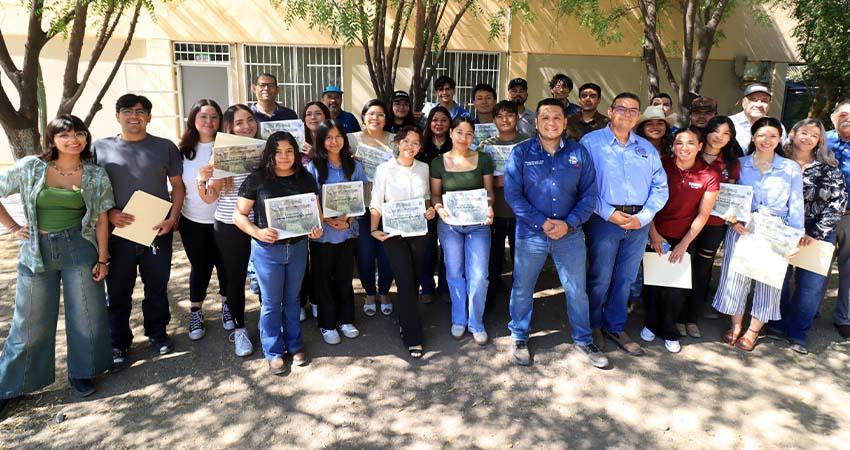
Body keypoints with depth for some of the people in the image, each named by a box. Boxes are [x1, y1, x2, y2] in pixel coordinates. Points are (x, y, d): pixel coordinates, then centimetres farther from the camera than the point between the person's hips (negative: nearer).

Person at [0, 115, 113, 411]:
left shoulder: (95, 175, -1)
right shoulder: (30, 168, -2)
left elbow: (101, 220, 0)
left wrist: (103, 259, -2)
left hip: (79, 248, 0)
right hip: (37, 251, 0)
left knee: (85, 314, 5)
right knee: (31, 321, 8)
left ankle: (81, 372, 26)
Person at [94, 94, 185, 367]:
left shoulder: (165, 147, 5)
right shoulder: (100, 148, 4)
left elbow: (177, 185, 6)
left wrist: (173, 218, -7)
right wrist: (109, 214, -11)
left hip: (158, 232, 0)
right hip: (117, 232, 0)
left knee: (157, 287, 13)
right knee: (118, 291, 9)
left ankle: (157, 333, 32)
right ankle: (119, 344, 25)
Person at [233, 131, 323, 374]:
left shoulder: (305, 178, 1)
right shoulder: (257, 179, -9)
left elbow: (315, 209, 9)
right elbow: (239, 214, -7)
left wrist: (317, 227, -12)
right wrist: (257, 232, -24)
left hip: (298, 247, 3)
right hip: (267, 249, -3)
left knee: (292, 299, 17)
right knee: (272, 302, 8)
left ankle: (294, 345, 33)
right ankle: (274, 352, 23)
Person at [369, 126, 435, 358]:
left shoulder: (423, 168, 3)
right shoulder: (384, 169, -8)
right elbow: (376, 204, -6)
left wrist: (430, 209, -4)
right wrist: (374, 229, -17)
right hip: (394, 232, -4)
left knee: (415, 280, 12)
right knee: (405, 282, -6)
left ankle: (405, 320, 35)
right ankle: (413, 337, 3)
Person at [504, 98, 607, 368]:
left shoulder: (579, 152, 1)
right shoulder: (521, 153, -4)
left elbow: (589, 193, 0)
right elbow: (512, 193, -9)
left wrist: (569, 223, -13)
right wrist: (541, 223, -17)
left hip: (570, 233, 1)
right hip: (531, 232, -1)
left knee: (577, 290, 11)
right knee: (522, 288, 10)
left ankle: (583, 340, 31)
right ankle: (519, 338, 30)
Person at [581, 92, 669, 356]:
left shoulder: (647, 149, 14)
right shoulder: (591, 142, -2)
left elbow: (660, 187, 9)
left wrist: (644, 216, -6)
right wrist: (609, 213, -16)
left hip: (639, 222, 5)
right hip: (604, 219, -4)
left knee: (625, 279, 13)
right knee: (600, 278, 2)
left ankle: (616, 327, 30)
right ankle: (593, 326, 23)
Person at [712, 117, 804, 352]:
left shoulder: (791, 169, 3)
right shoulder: (739, 164, 4)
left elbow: (796, 206, 2)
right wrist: (733, 220, -12)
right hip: (741, 230, 0)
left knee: (768, 280, 5)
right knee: (735, 276, 3)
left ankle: (753, 331, 21)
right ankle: (736, 326, 22)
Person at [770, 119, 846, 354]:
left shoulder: (828, 167, -2)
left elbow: (838, 201, -6)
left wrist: (815, 234, -13)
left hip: (818, 235, 0)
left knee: (812, 286, 3)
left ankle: (798, 333, 20)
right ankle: (778, 325, 28)